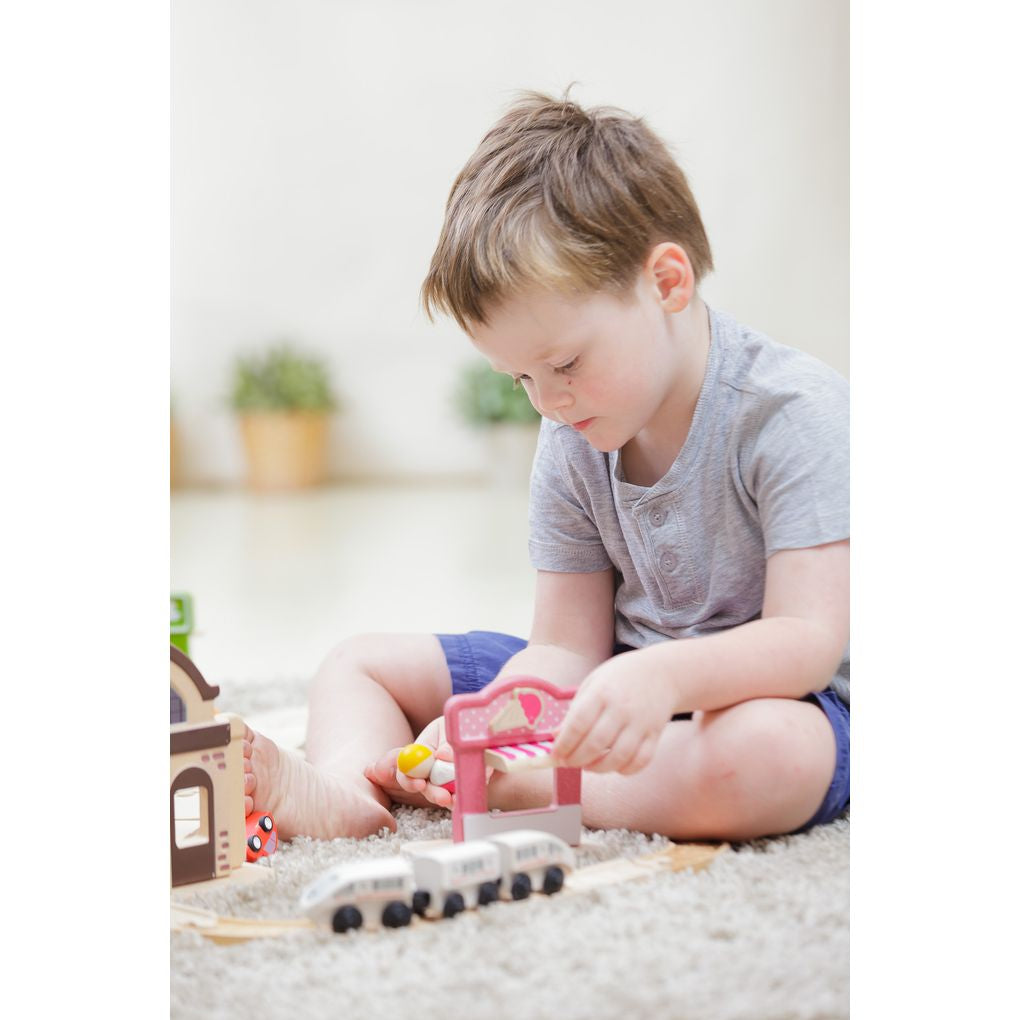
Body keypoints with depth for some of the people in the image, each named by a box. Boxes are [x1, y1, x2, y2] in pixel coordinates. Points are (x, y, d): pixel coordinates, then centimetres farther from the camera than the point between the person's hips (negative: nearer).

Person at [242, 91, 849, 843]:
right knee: (364, 662, 5)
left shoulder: (794, 413, -20)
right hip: (619, 677, 6)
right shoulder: (572, 441, -1)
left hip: (771, 692, -6)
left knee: (755, 755, -45)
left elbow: (810, 639, -27)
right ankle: (346, 792, -26)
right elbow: (566, 646, -1)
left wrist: (663, 674, -45)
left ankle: (511, 789, -27)